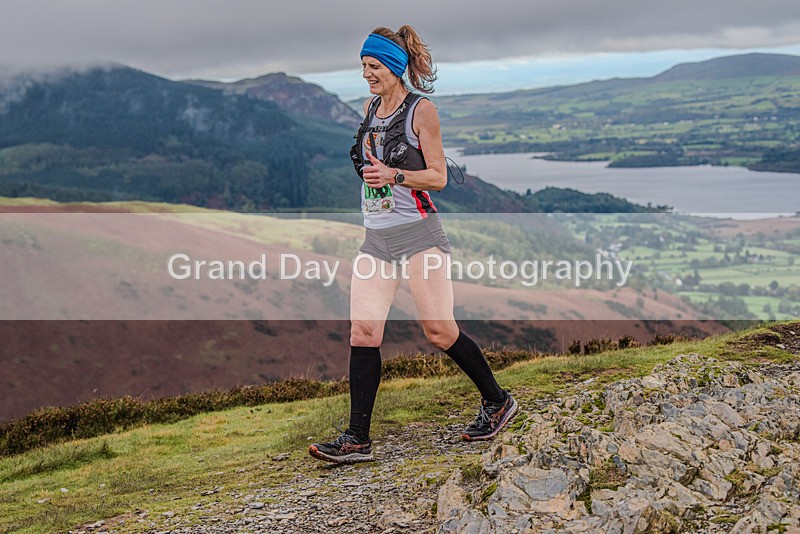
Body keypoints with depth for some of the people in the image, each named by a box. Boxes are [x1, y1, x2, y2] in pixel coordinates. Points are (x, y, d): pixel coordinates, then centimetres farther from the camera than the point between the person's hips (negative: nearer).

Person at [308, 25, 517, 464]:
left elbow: (438, 177, -7)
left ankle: (497, 401, 19)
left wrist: (394, 175, -20)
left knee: (439, 331, -4)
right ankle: (356, 439, 1)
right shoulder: (370, 107, 14)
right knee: (362, 333, -3)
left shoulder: (421, 110, -5)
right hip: (375, 237, 6)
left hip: (417, 234, -6)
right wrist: (366, 164, 10)